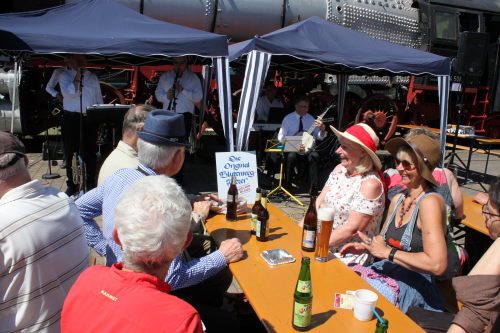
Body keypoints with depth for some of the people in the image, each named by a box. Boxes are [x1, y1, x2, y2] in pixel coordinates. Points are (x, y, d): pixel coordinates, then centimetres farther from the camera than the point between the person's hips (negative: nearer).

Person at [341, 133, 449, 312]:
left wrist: (387, 252, -18)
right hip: (386, 272, 7)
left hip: (413, 286, -7)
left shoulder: (430, 202, -16)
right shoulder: (398, 199, 9)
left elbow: (437, 265, -25)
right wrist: (365, 247, 3)